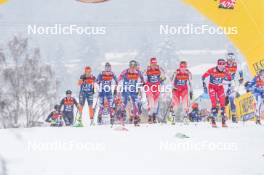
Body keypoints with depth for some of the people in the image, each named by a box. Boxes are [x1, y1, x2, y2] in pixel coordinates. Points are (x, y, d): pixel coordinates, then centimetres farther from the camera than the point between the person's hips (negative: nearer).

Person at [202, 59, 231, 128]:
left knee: (223, 104, -4)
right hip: (212, 87, -3)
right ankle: (213, 122, -9)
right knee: (214, 104, -14)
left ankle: (223, 122, 2)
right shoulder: (212, 70, -22)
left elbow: (229, 79, 6)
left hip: (220, 88, 3)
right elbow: (203, 76, -12)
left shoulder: (225, 72, -12)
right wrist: (204, 86, -15)